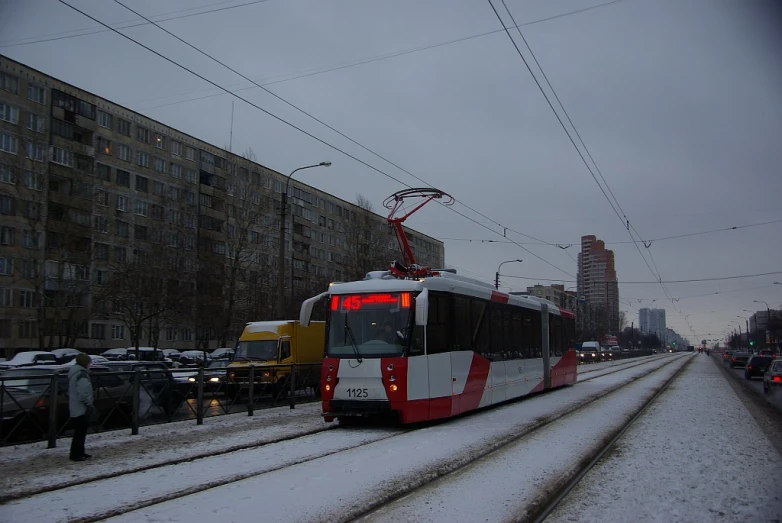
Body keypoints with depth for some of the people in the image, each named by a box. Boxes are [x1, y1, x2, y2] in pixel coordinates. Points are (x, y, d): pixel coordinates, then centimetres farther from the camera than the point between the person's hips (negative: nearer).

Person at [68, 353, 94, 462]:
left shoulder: (74, 372, 15)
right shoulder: (82, 374, -18)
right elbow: (83, 393, -26)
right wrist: (89, 404, -17)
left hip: (75, 408, 10)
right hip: (81, 408, -10)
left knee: (81, 431, 17)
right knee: (80, 432, -6)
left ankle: (79, 453, 23)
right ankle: (75, 454, -3)